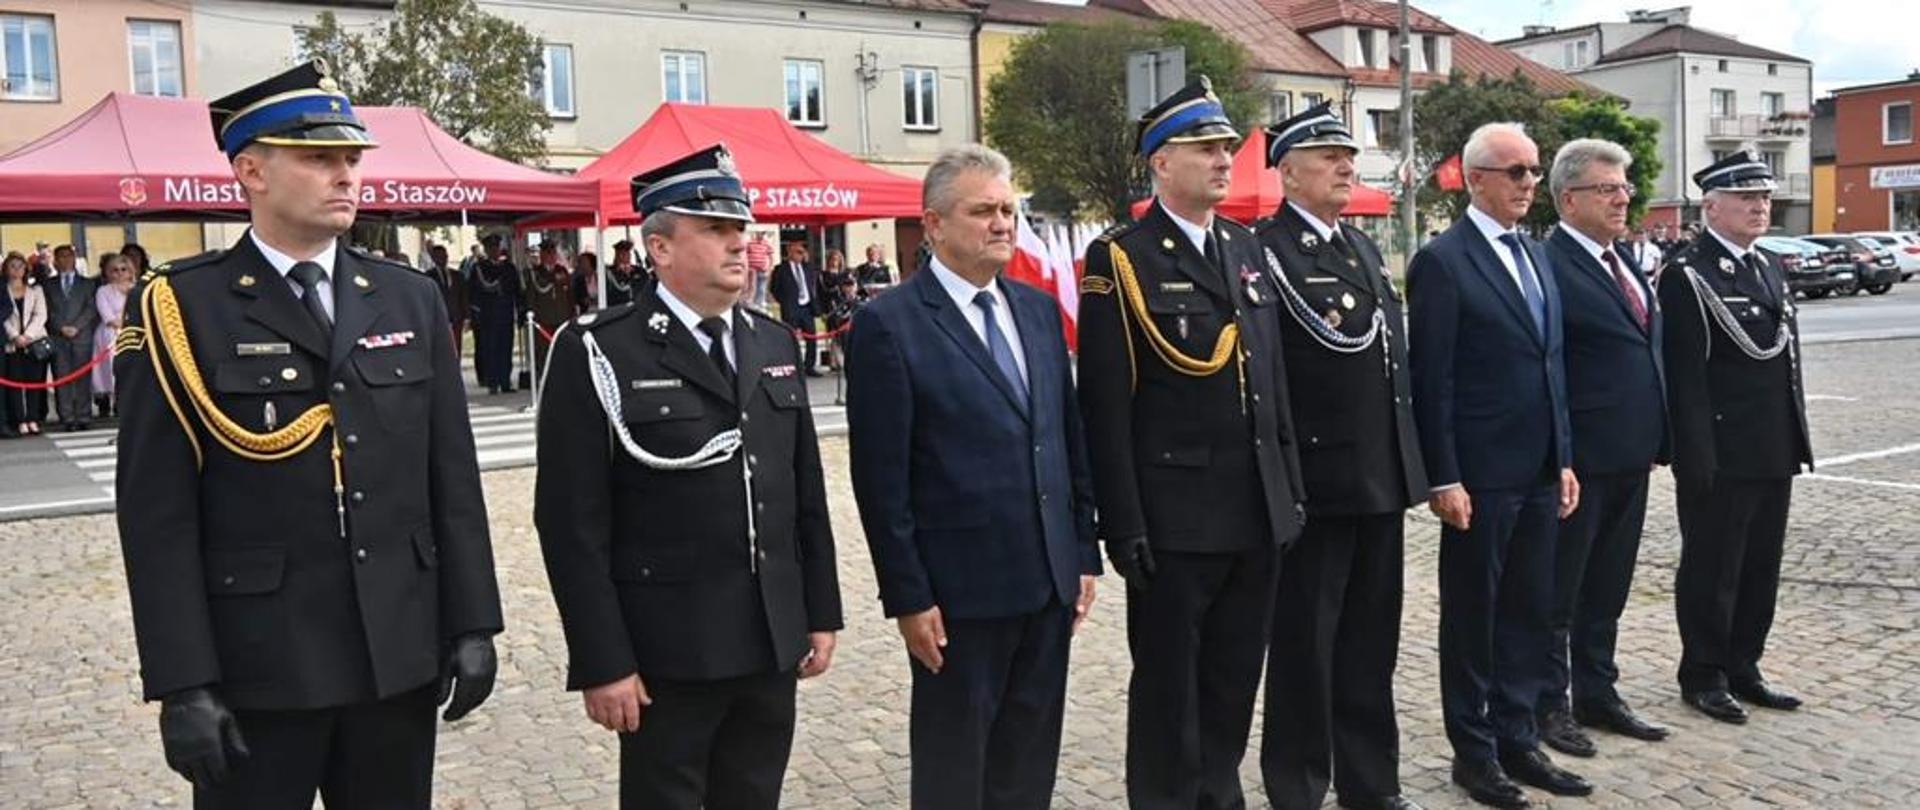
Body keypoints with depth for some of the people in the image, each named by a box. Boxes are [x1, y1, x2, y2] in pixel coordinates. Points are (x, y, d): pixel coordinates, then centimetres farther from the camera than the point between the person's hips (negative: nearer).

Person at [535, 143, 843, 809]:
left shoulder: (775, 344, 9)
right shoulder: (598, 353, -10)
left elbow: (807, 491, 11)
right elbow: (573, 523, -12)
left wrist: (821, 612, 10)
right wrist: (601, 662, -13)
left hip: (775, 644, 5)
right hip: (666, 654, -5)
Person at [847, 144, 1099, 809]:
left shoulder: (1038, 308, 10)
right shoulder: (889, 324, -9)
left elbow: (1069, 438, 13)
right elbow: (881, 479, -11)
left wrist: (1083, 552, 10)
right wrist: (907, 597, -12)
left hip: (1049, 582, 6)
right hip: (959, 592, -6)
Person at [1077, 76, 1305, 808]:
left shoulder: (1246, 248, 13)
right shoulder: (1118, 258, -8)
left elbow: (1275, 378, 16)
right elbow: (1105, 406, -11)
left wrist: (1291, 484, 13)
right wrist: (1123, 524, -14)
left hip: (1258, 512, 6)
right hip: (1175, 518, -6)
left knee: (1234, 685, 16)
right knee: (1168, 689, 8)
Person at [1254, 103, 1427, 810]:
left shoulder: (1363, 246, 16)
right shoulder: (1267, 251, -12)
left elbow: (1390, 354, 19)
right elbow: (1337, 333, -19)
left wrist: (1409, 461, 16)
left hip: (1381, 474, 8)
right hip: (1316, 480, -8)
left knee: (1371, 642, 16)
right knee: (1306, 643, 5)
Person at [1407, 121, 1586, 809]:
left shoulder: (1537, 257, 14)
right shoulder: (1442, 261, -10)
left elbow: (1552, 367, 16)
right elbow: (1431, 381, -13)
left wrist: (1564, 460, 13)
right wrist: (1443, 478, -16)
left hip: (1539, 474, 7)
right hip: (1480, 476, -7)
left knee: (1528, 612, 13)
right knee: (1472, 616, 6)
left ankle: (1517, 739, 26)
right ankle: (1474, 750, 18)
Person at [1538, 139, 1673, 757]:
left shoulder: (1624, 259, 14)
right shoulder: (1548, 266, -15)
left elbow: (1647, 344, 19)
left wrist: (1658, 437, 14)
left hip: (1630, 456, 9)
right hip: (1580, 459, -9)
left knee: (1607, 589, 18)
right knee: (1558, 591, 5)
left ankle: (1597, 694, 31)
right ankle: (1548, 705, 17)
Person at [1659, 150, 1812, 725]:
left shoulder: (1767, 269, 15)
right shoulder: (1687, 276, -11)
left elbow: (1787, 361, 19)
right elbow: (1685, 376, -16)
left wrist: (1797, 439, 16)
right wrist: (1697, 458, -19)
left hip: (1772, 455, 8)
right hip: (1720, 456, -8)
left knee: (1760, 567, 15)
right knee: (1711, 570, 4)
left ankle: (1743, 668, 28)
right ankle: (1703, 676, 17)